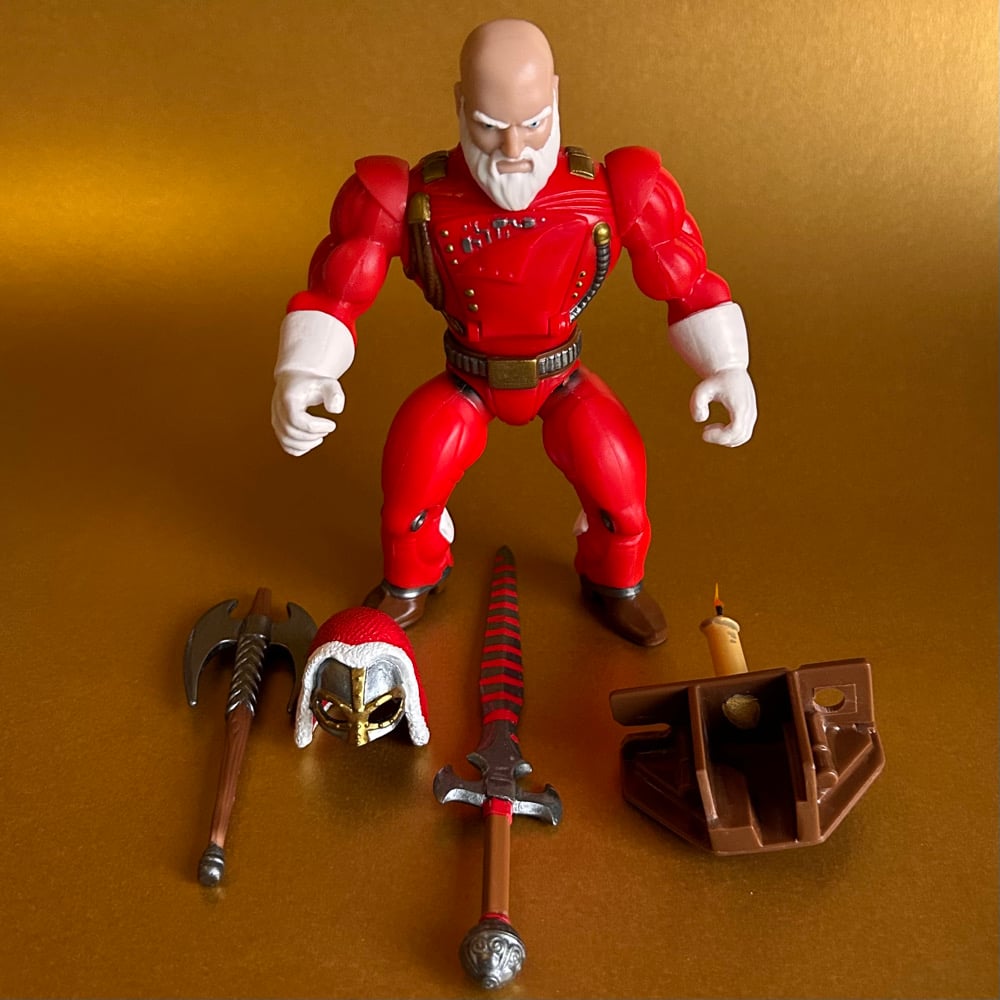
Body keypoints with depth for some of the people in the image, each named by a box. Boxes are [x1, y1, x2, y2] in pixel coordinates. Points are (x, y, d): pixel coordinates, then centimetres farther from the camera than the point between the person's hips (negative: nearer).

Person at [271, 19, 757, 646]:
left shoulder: (611, 193, -25)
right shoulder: (412, 199, -26)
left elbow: (687, 281, -13)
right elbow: (334, 294, -18)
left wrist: (728, 369, -24)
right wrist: (299, 377, -36)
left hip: (562, 378, 0)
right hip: (467, 382, 0)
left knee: (618, 479, -16)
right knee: (410, 478, -16)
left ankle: (614, 584, 20)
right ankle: (412, 582, 20)